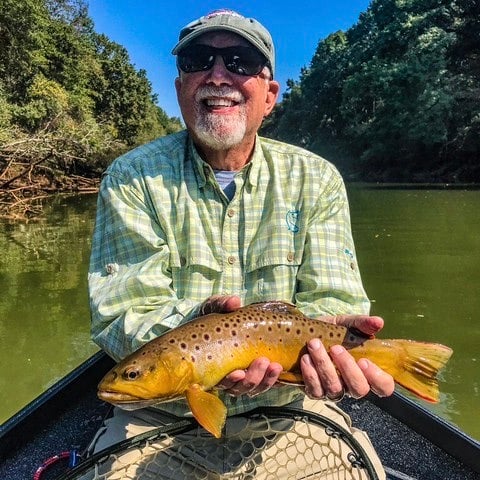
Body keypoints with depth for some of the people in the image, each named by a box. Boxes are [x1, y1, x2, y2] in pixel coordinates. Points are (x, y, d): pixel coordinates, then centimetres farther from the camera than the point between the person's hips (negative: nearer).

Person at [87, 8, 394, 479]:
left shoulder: (316, 180, -2)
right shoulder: (131, 179, -7)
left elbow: (332, 297, -7)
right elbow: (122, 312, -13)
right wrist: (193, 330, -33)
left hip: (288, 409, 2)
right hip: (158, 417, 0)